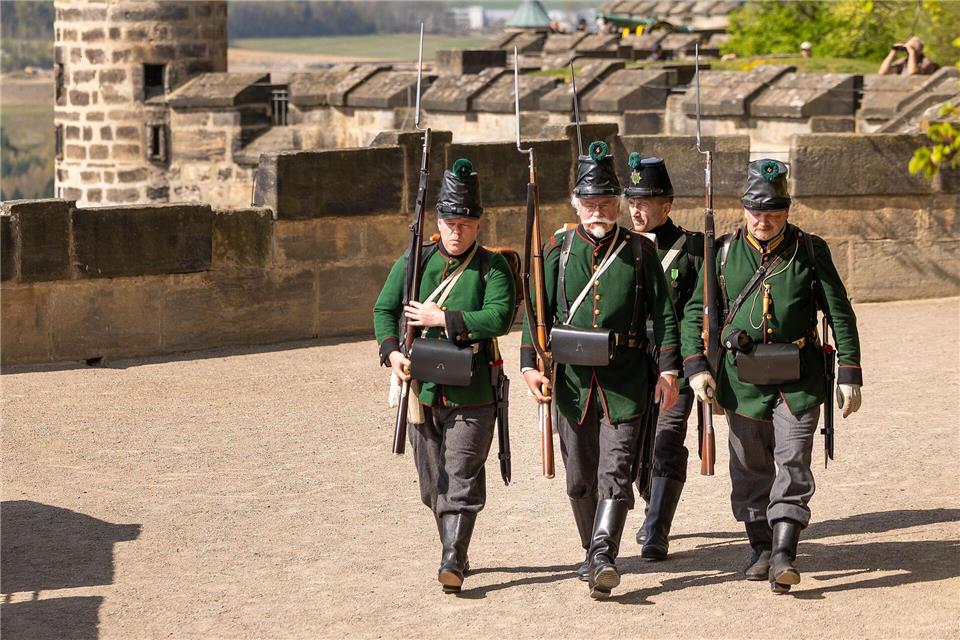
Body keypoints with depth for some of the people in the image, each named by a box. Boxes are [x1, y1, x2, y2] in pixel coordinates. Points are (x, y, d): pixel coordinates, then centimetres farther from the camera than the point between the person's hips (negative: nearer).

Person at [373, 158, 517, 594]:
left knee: (462, 477, -9)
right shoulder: (414, 263, 8)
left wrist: (442, 319, -17)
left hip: (471, 394, -4)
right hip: (422, 390, 4)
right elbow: (384, 309, 7)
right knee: (432, 484, 12)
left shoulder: (492, 268, -1)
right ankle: (455, 549, 28)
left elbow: (500, 317, -15)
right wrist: (391, 351, -12)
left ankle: (453, 562, -13)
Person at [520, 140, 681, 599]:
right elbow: (538, 311, 5)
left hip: (625, 381, -2)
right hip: (573, 378, 2)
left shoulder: (639, 251, 3)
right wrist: (530, 365, -6)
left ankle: (604, 557, -18)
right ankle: (593, 553, 26)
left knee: (616, 471, -12)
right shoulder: (558, 250, 5)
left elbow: (663, 313, 4)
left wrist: (668, 369, -4)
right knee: (579, 476, 10)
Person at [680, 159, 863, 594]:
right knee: (750, 469, 9)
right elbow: (696, 313, 7)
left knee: (793, 464, -11)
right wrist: (696, 366, -6)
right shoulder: (724, 253, 3)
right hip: (742, 379, 2)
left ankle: (784, 555, -16)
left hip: (798, 379, -2)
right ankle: (761, 547, 25)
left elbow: (840, 314, 4)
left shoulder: (810, 251, 0)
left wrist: (849, 375, -1)